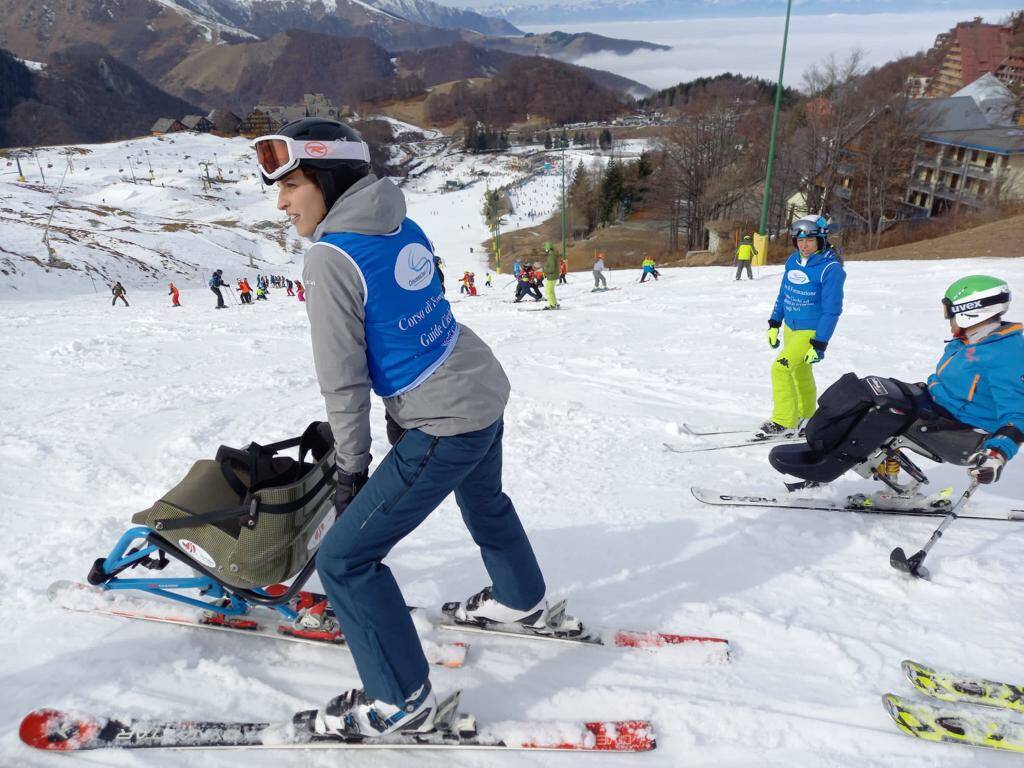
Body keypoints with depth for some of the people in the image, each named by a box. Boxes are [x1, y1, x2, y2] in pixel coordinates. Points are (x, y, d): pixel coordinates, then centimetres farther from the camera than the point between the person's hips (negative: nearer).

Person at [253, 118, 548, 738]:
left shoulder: (331, 259, -18)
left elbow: (343, 380, -14)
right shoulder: (404, 228, 4)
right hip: (486, 390, 9)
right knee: (484, 500, 35)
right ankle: (522, 601, 59)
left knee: (345, 559, 1)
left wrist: (352, 467, -2)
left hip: (446, 424, -9)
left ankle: (402, 701, 15)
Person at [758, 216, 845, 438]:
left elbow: (832, 310, -18)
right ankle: (807, 416, 33)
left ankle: (784, 422, -8)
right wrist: (774, 324, 15)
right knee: (800, 372, 17)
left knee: (780, 367, -17)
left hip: (811, 331, -7)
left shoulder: (831, 268, -17)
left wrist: (819, 345, -20)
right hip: (790, 327, 7)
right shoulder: (793, 260, 3)